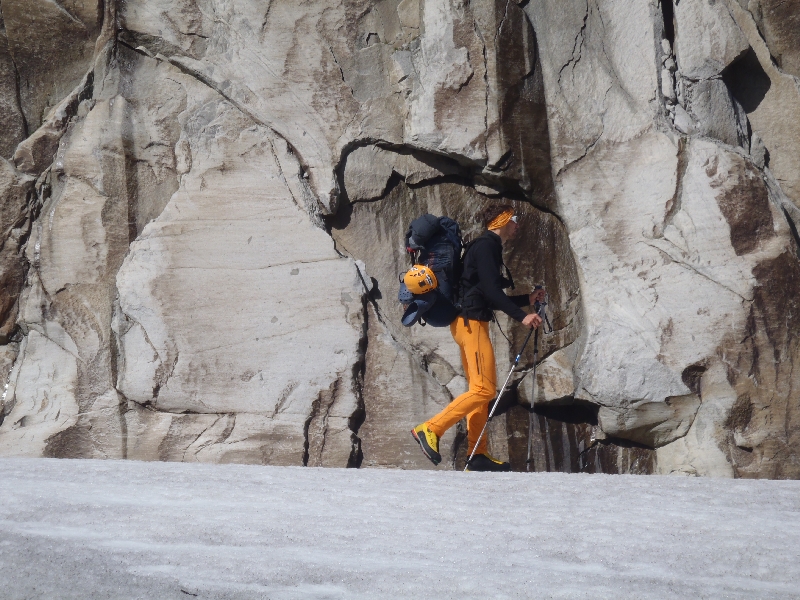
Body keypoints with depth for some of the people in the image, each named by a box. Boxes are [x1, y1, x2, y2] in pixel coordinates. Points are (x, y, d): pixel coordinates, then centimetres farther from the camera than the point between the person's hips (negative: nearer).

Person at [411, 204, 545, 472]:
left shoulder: (490, 249, 22)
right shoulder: (485, 246, -9)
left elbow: (493, 298, 27)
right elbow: (491, 291, -20)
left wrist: (528, 299, 24)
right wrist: (521, 316, -24)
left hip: (473, 324, 11)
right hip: (470, 322, -11)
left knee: (481, 389, 10)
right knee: (484, 389, -15)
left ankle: (477, 455, 10)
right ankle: (430, 429, -17)